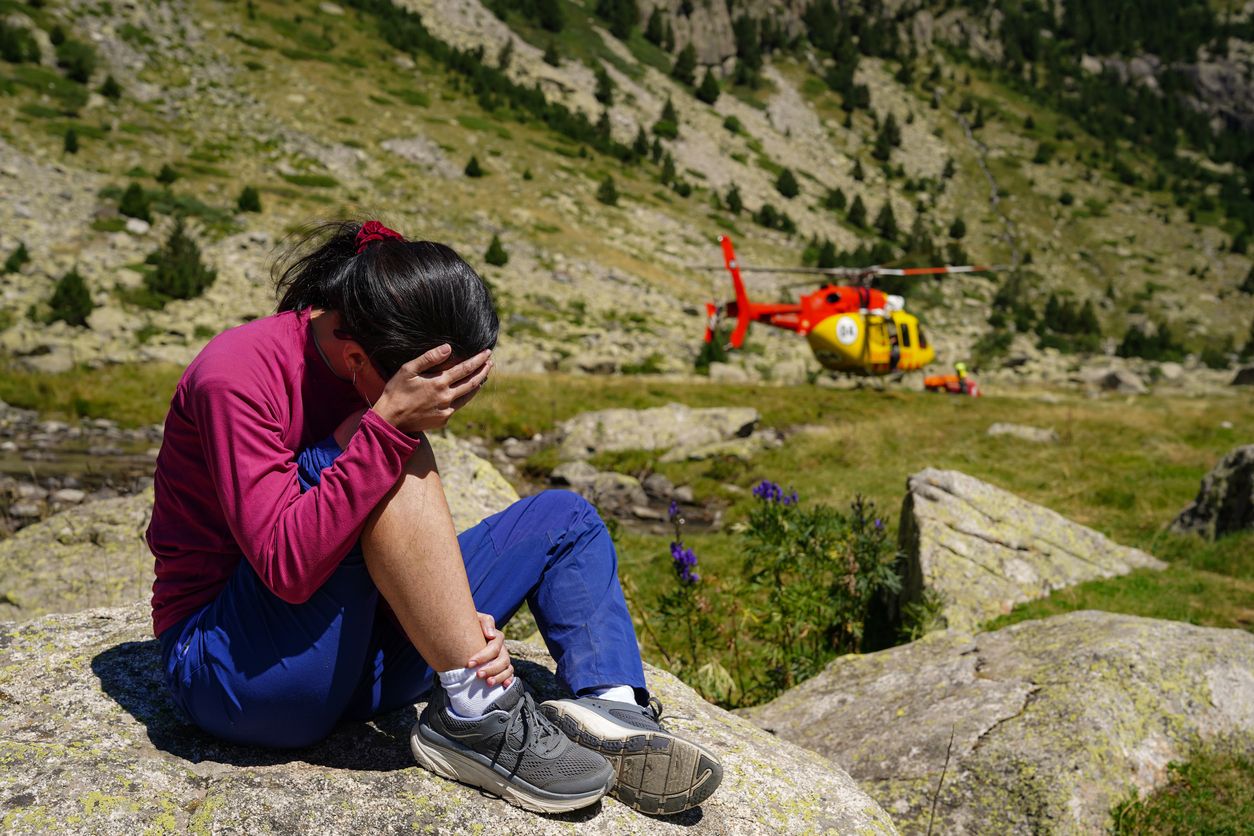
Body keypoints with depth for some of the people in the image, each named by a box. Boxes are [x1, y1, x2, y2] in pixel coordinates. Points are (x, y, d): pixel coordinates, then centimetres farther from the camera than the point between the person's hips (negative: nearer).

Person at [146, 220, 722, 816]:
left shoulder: (381, 377, -1)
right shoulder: (237, 374, -20)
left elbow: (407, 537, 5)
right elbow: (287, 566, -29)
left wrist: (455, 620, -14)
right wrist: (391, 425, -34)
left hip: (352, 662, 7)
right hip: (232, 672, -7)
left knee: (562, 518, 1)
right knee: (389, 453, -29)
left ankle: (614, 713, -19)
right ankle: (477, 716, -25)